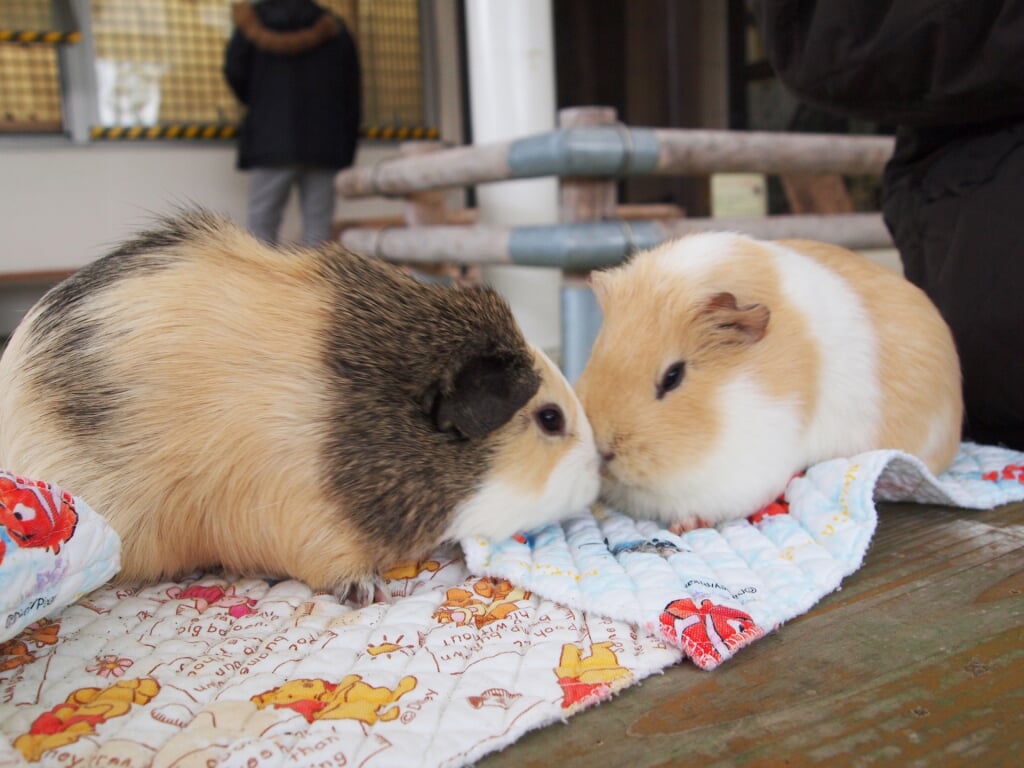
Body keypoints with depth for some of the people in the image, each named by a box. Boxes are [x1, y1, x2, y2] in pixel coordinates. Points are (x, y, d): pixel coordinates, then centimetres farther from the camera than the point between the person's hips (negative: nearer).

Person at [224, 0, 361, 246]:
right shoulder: (334, 27, 15)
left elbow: (234, 71, -1)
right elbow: (352, 92, 10)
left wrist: (254, 102, 19)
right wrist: (347, 151, 12)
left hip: (270, 138, -1)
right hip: (324, 143, 2)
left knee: (262, 222, 0)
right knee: (317, 223, 0)